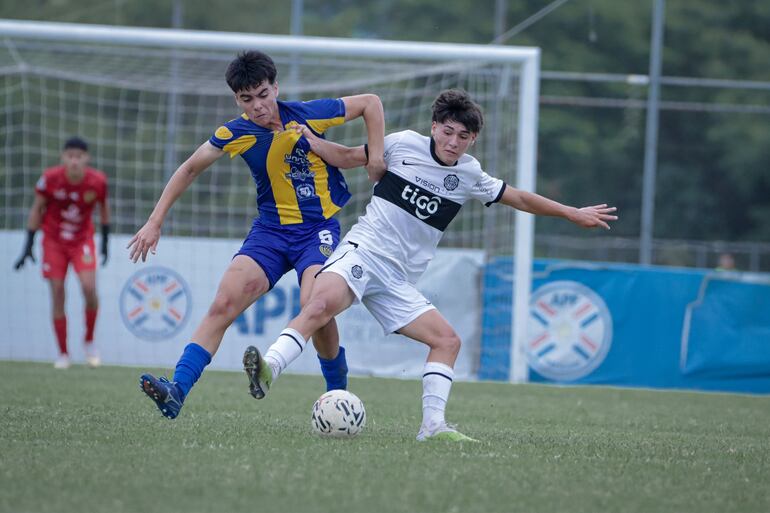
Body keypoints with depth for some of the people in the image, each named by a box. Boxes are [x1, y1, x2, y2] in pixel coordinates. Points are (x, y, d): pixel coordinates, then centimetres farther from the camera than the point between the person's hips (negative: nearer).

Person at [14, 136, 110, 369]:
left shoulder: (97, 181, -14)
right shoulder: (50, 178, -17)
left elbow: (103, 208, 5)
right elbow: (37, 209, -3)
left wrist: (105, 242, 11)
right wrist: (28, 246, -4)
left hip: (83, 240, 0)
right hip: (54, 241, 0)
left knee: (89, 287, -20)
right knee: (57, 295, -3)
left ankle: (89, 341, 3)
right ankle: (63, 354, 7)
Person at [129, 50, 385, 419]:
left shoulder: (308, 114, -11)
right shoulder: (237, 133, -4)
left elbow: (370, 103, 2)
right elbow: (190, 169, 8)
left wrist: (376, 155, -9)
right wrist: (155, 222, 4)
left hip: (319, 228, -3)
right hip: (270, 228, 3)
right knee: (222, 305, -15)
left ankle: (339, 395, -3)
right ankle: (176, 391, -21)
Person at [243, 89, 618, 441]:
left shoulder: (469, 176, 12)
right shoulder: (404, 144, 2)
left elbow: (519, 199, 24)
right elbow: (349, 157, 13)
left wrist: (573, 213, 29)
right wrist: (309, 139, -1)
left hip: (399, 281, 5)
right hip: (363, 249, -5)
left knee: (447, 340, -4)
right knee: (323, 302, -34)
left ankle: (433, 425, -4)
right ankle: (269, 369, -47)